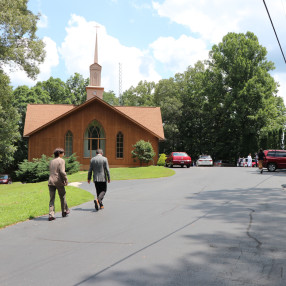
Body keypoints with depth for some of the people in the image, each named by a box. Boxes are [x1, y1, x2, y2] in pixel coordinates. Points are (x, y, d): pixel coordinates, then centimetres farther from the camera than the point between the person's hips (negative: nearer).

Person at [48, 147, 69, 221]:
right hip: (59, 181, -5)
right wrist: (66, 180, -6)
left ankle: (51, 214, -4)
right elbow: (62, 171, -18)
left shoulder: (51, 161, 14)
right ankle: (64, 212, 27)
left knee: (52, 199, 4)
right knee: (62, 197, 14)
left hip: (51, 181, 5)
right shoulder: (61, 160, -7)